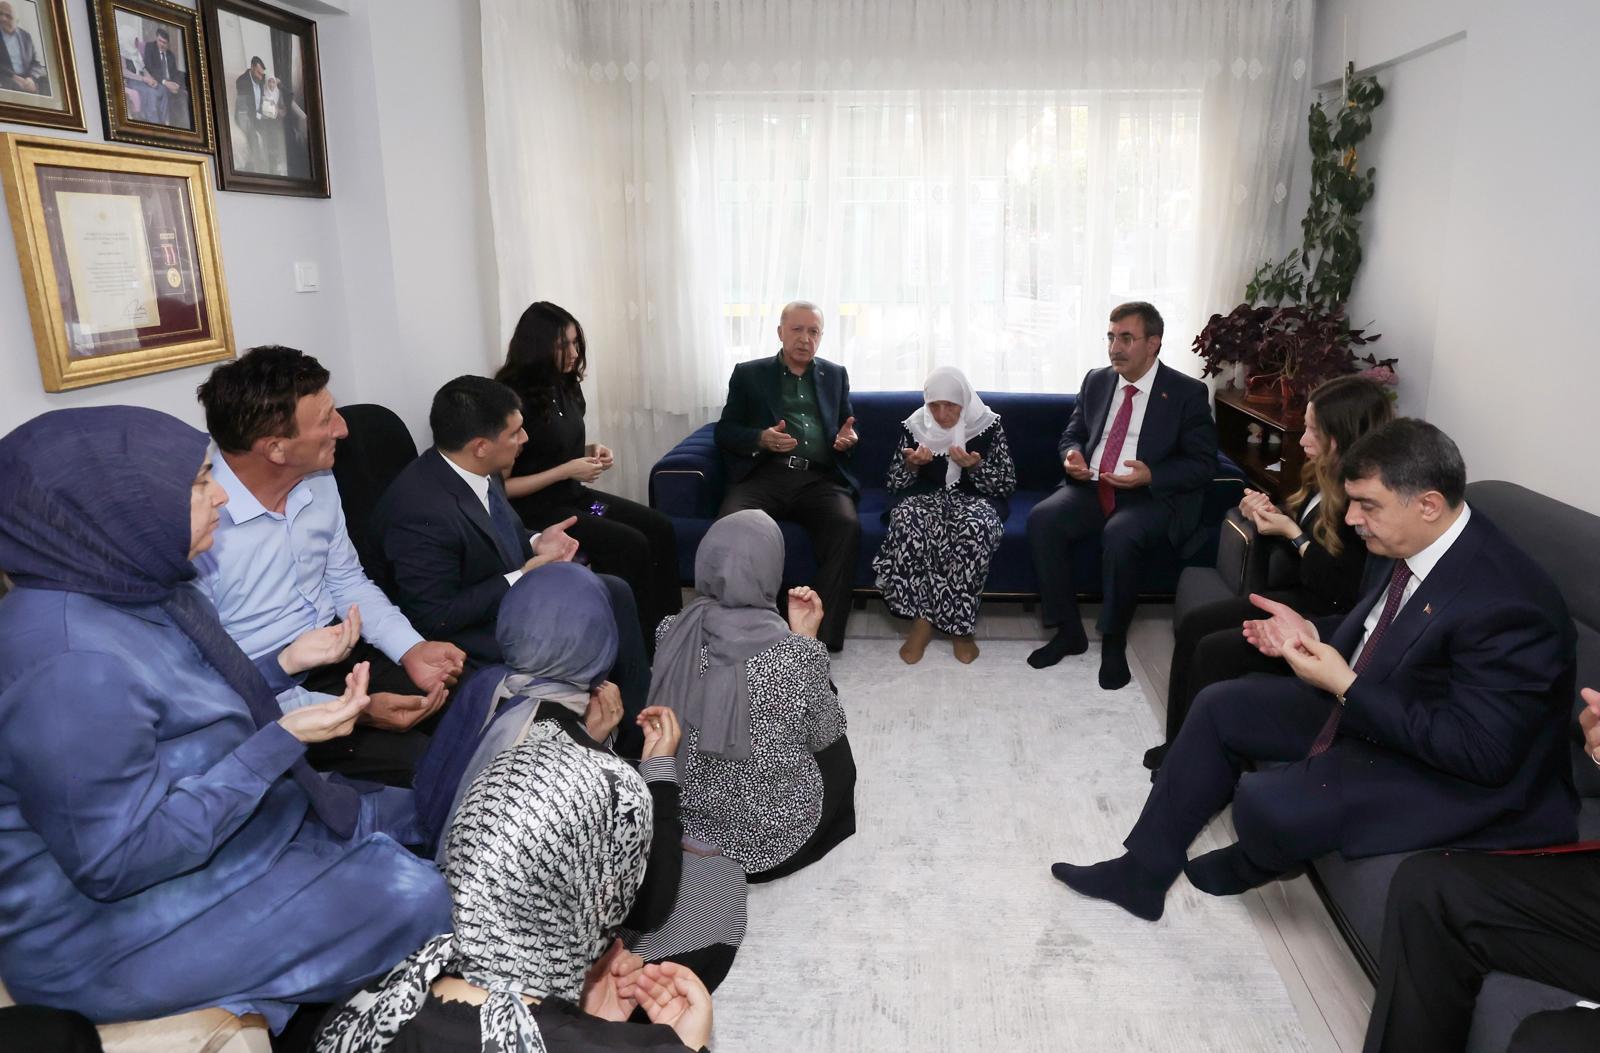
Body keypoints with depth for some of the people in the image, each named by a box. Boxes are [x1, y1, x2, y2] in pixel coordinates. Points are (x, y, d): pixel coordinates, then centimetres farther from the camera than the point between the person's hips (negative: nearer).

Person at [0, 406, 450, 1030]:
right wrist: (285, 740, -29)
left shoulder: (137, 592, -3)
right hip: (123, 927, -10)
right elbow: (117, 862, -29)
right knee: (410, 898, -13)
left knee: (412, 815, 11)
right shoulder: (71, 664, -33)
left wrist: (288, 661, 2)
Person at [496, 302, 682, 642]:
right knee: (632, 545, -22)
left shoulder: (566, 386, 5)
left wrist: (590, 450, 2)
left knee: (661, 529, -7)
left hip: (572, 494, 8)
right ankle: (643, 640, -7)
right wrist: (566, 471, -22)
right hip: (536, 510, -8)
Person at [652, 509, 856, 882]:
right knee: (836, 751, 27)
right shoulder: (797, 655, -27)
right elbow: (824, 736, -8)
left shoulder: (672, 632, -14)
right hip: (772, 833, -4)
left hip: (683, 821, 4)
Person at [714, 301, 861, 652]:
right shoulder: (748, 374, 17)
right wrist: (761, 439, -10)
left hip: (820, 479, 1)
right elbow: (725, 431, 11)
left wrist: (848, 438, 0)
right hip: (765, 474, -1)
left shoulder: (836, 375, 24)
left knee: (847, 527, -31)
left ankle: (824, 636, -27)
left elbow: (848, 426, 25)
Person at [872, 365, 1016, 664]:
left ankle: (959, 623, -23)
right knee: (906, 520, -37)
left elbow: (1008, 483, -1)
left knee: (975, 528, -39)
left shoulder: (987, 425, -2)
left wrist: (975, 466, -19)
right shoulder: (914, 426, 3)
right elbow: (894, 483, 7)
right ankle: (921, 620, -27)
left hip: (974, 498, -1)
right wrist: (911, 464, -15)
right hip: (925, 497, 1)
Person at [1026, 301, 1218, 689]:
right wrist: (1073, 454, -6)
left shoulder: (1188, 393, -2)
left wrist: (1151, 476, -21)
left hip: (1152, 497, -4)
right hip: (1091, 487, 5)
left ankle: (1114, 640, -13)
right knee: (1041, 519, -24)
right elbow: (1072, 433, 19)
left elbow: (1203, 464, -4)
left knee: (1119, 536, -36)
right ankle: (1068, 631, -11)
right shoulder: (1096, 381, 11)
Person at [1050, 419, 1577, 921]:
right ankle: (1144, 870, 15)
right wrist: (1312, 632, -4)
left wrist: (1346, 686, -29)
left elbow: (1482, 751, -29)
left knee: (1267, 805, -27)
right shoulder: (1421, 545, -5)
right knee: (1220, 707, 7)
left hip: (1451, 773, -9)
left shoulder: (1504, 603, -30)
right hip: (1366, 706, 9)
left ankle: (1243, 868, 14)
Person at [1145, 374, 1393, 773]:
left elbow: (1350, 593, -24)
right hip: (1303, 598, 9)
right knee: (1192, 625, 1)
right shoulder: (1328, 477, 1)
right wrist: (1272, 515, -5)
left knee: (1216, 650, -18)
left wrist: (1292, 534, -20)